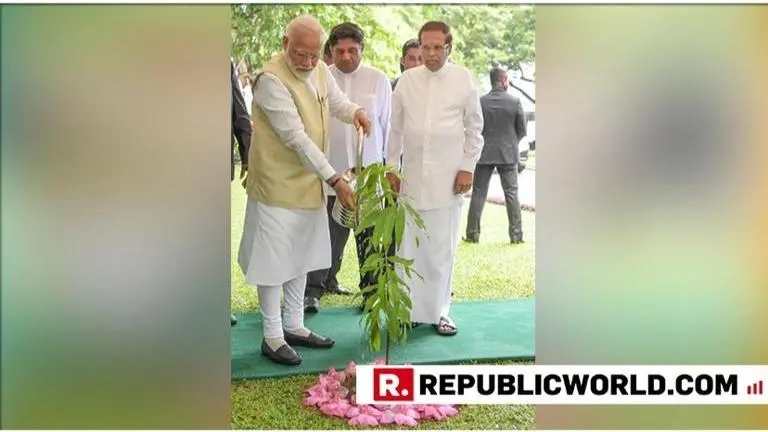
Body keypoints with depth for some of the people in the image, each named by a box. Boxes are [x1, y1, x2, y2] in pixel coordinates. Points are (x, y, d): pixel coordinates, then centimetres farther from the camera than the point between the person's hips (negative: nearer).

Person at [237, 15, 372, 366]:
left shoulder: (320, 70, 1)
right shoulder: (271, 79, -22)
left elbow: (336, 100, 19)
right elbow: (295, 136, -26)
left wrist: (354, 111, -6)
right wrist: (334, 179, -27)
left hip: (309, 182, 8)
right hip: (277, 184, -8)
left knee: (300, 257, 16)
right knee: (273, 260, 1)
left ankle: (294, 326, 30)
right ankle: (272, 337, 15)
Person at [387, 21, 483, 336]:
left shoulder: (464, 79, 1)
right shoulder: (407, 79, 5)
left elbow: (475, 128, 5)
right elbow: (396, 128, 10)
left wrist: (467, 167, -2)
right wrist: (391, 167, 8)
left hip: (448, 178, -1)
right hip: (412, 176, 2)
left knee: (443, 248, 4)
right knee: (409, 247, 5)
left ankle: (439, 311, 16)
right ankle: (409, 309, 16)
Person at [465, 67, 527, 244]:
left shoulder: (480, 102, -5)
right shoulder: (515, 102, -6)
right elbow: (522, 131, 0)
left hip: (484, 154, 1)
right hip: (508, 154, -1)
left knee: (478, 194, 7)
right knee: (511, 194, 7)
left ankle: (472, 234, 8)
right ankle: (516, 234, 7)